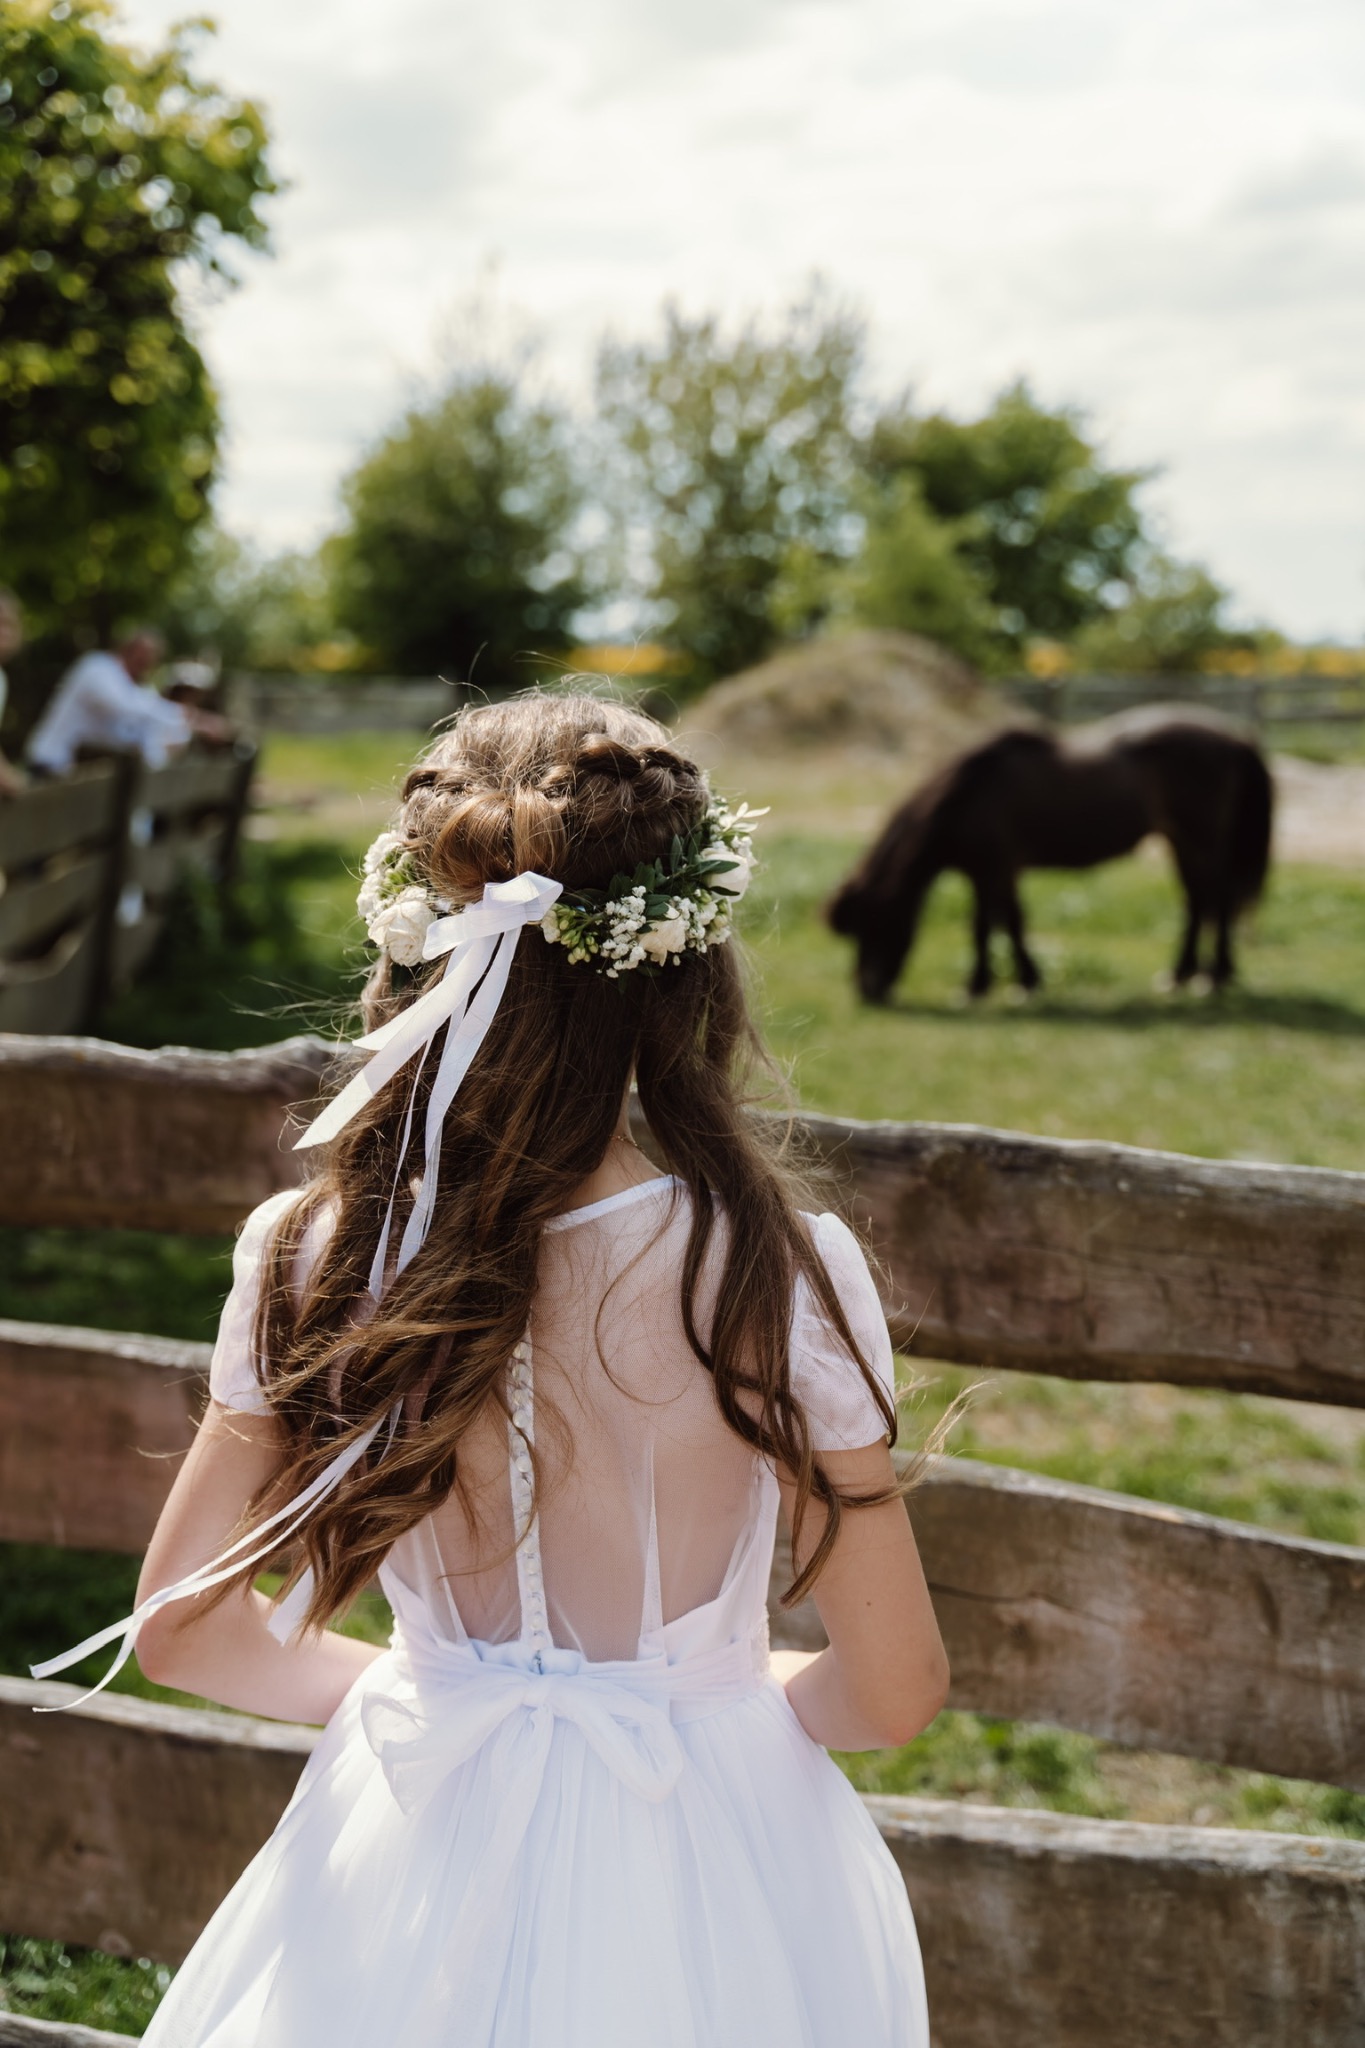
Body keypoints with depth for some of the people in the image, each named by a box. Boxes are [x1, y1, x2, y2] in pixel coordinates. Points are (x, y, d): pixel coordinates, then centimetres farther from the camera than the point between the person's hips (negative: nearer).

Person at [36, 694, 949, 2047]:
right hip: (703, 1902, -1)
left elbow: (181, 1631, -1)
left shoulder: (312, 1267, -14)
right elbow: (891, 1695, -12)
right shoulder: (785, 1281, -20)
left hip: (415, 1885, 2)